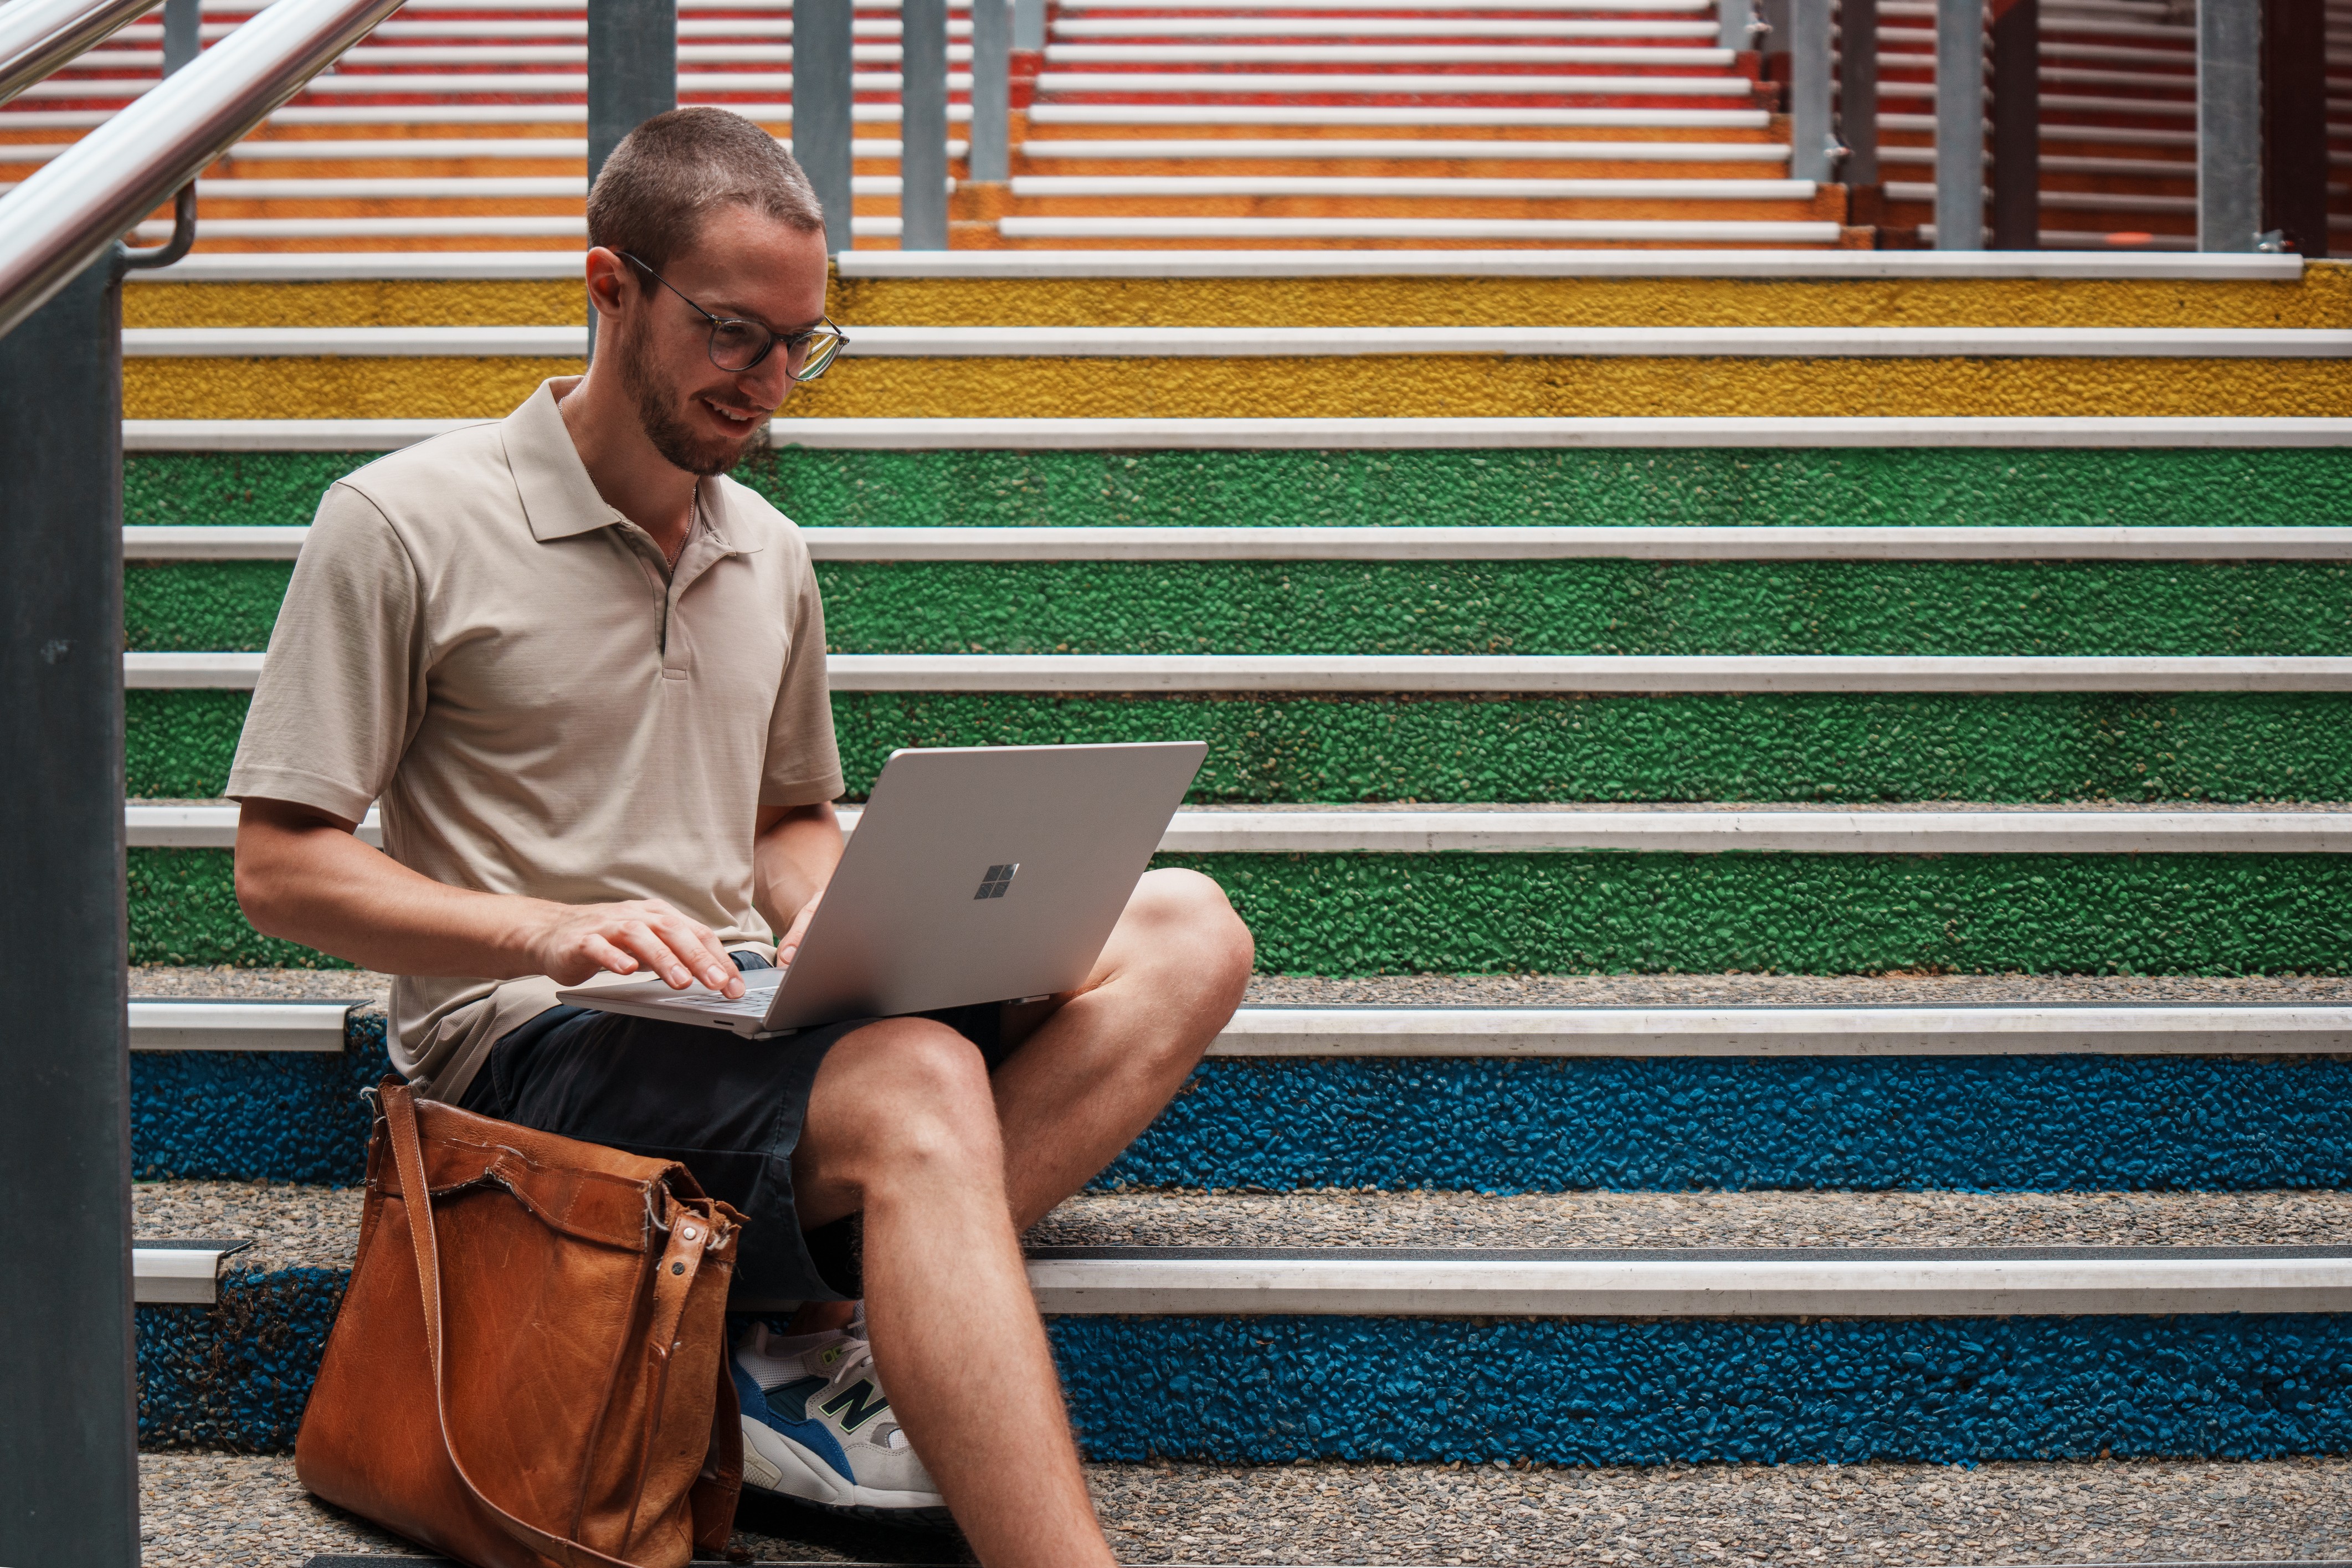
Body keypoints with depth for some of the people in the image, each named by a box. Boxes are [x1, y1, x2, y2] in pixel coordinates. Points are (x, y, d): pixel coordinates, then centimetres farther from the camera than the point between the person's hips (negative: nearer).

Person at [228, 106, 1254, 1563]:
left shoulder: (769, 556, 17)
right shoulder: (405, 525, -3)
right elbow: (280, 868, -5)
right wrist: (552, 931, -21)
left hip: (746, 1012, 7)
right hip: (535, 1041, -7)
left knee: (1184, 934, -13)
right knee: (917, 1088, -36)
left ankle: (836, 1340, -27)